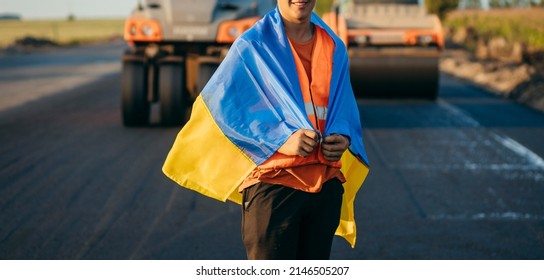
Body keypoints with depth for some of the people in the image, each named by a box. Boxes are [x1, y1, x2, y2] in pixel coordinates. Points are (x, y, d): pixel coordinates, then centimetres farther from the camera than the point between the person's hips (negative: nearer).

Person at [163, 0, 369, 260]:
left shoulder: (334, 48, 12)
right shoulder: (252, 45, -3)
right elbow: (223, 104, -8)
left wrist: (343, 137, -5)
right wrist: (280, 139, -19)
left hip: (327, 185, 5)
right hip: (272, 182, -5)